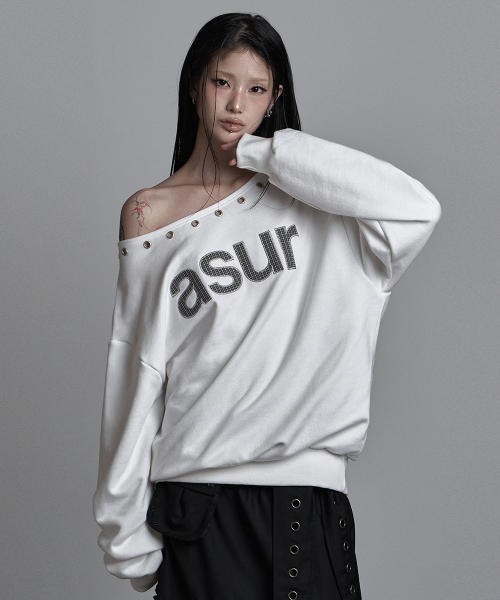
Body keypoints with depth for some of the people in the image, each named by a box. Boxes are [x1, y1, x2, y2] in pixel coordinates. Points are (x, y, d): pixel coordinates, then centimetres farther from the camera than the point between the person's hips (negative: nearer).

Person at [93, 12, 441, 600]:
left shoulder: (306, 197, 5)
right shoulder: (148, 216, 6)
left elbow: (417, 209, -15)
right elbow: (137, 373, 5)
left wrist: (268, 152, -10)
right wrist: (127, 531, 3)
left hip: (308, 487, 0)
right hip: (197, 499, 0)